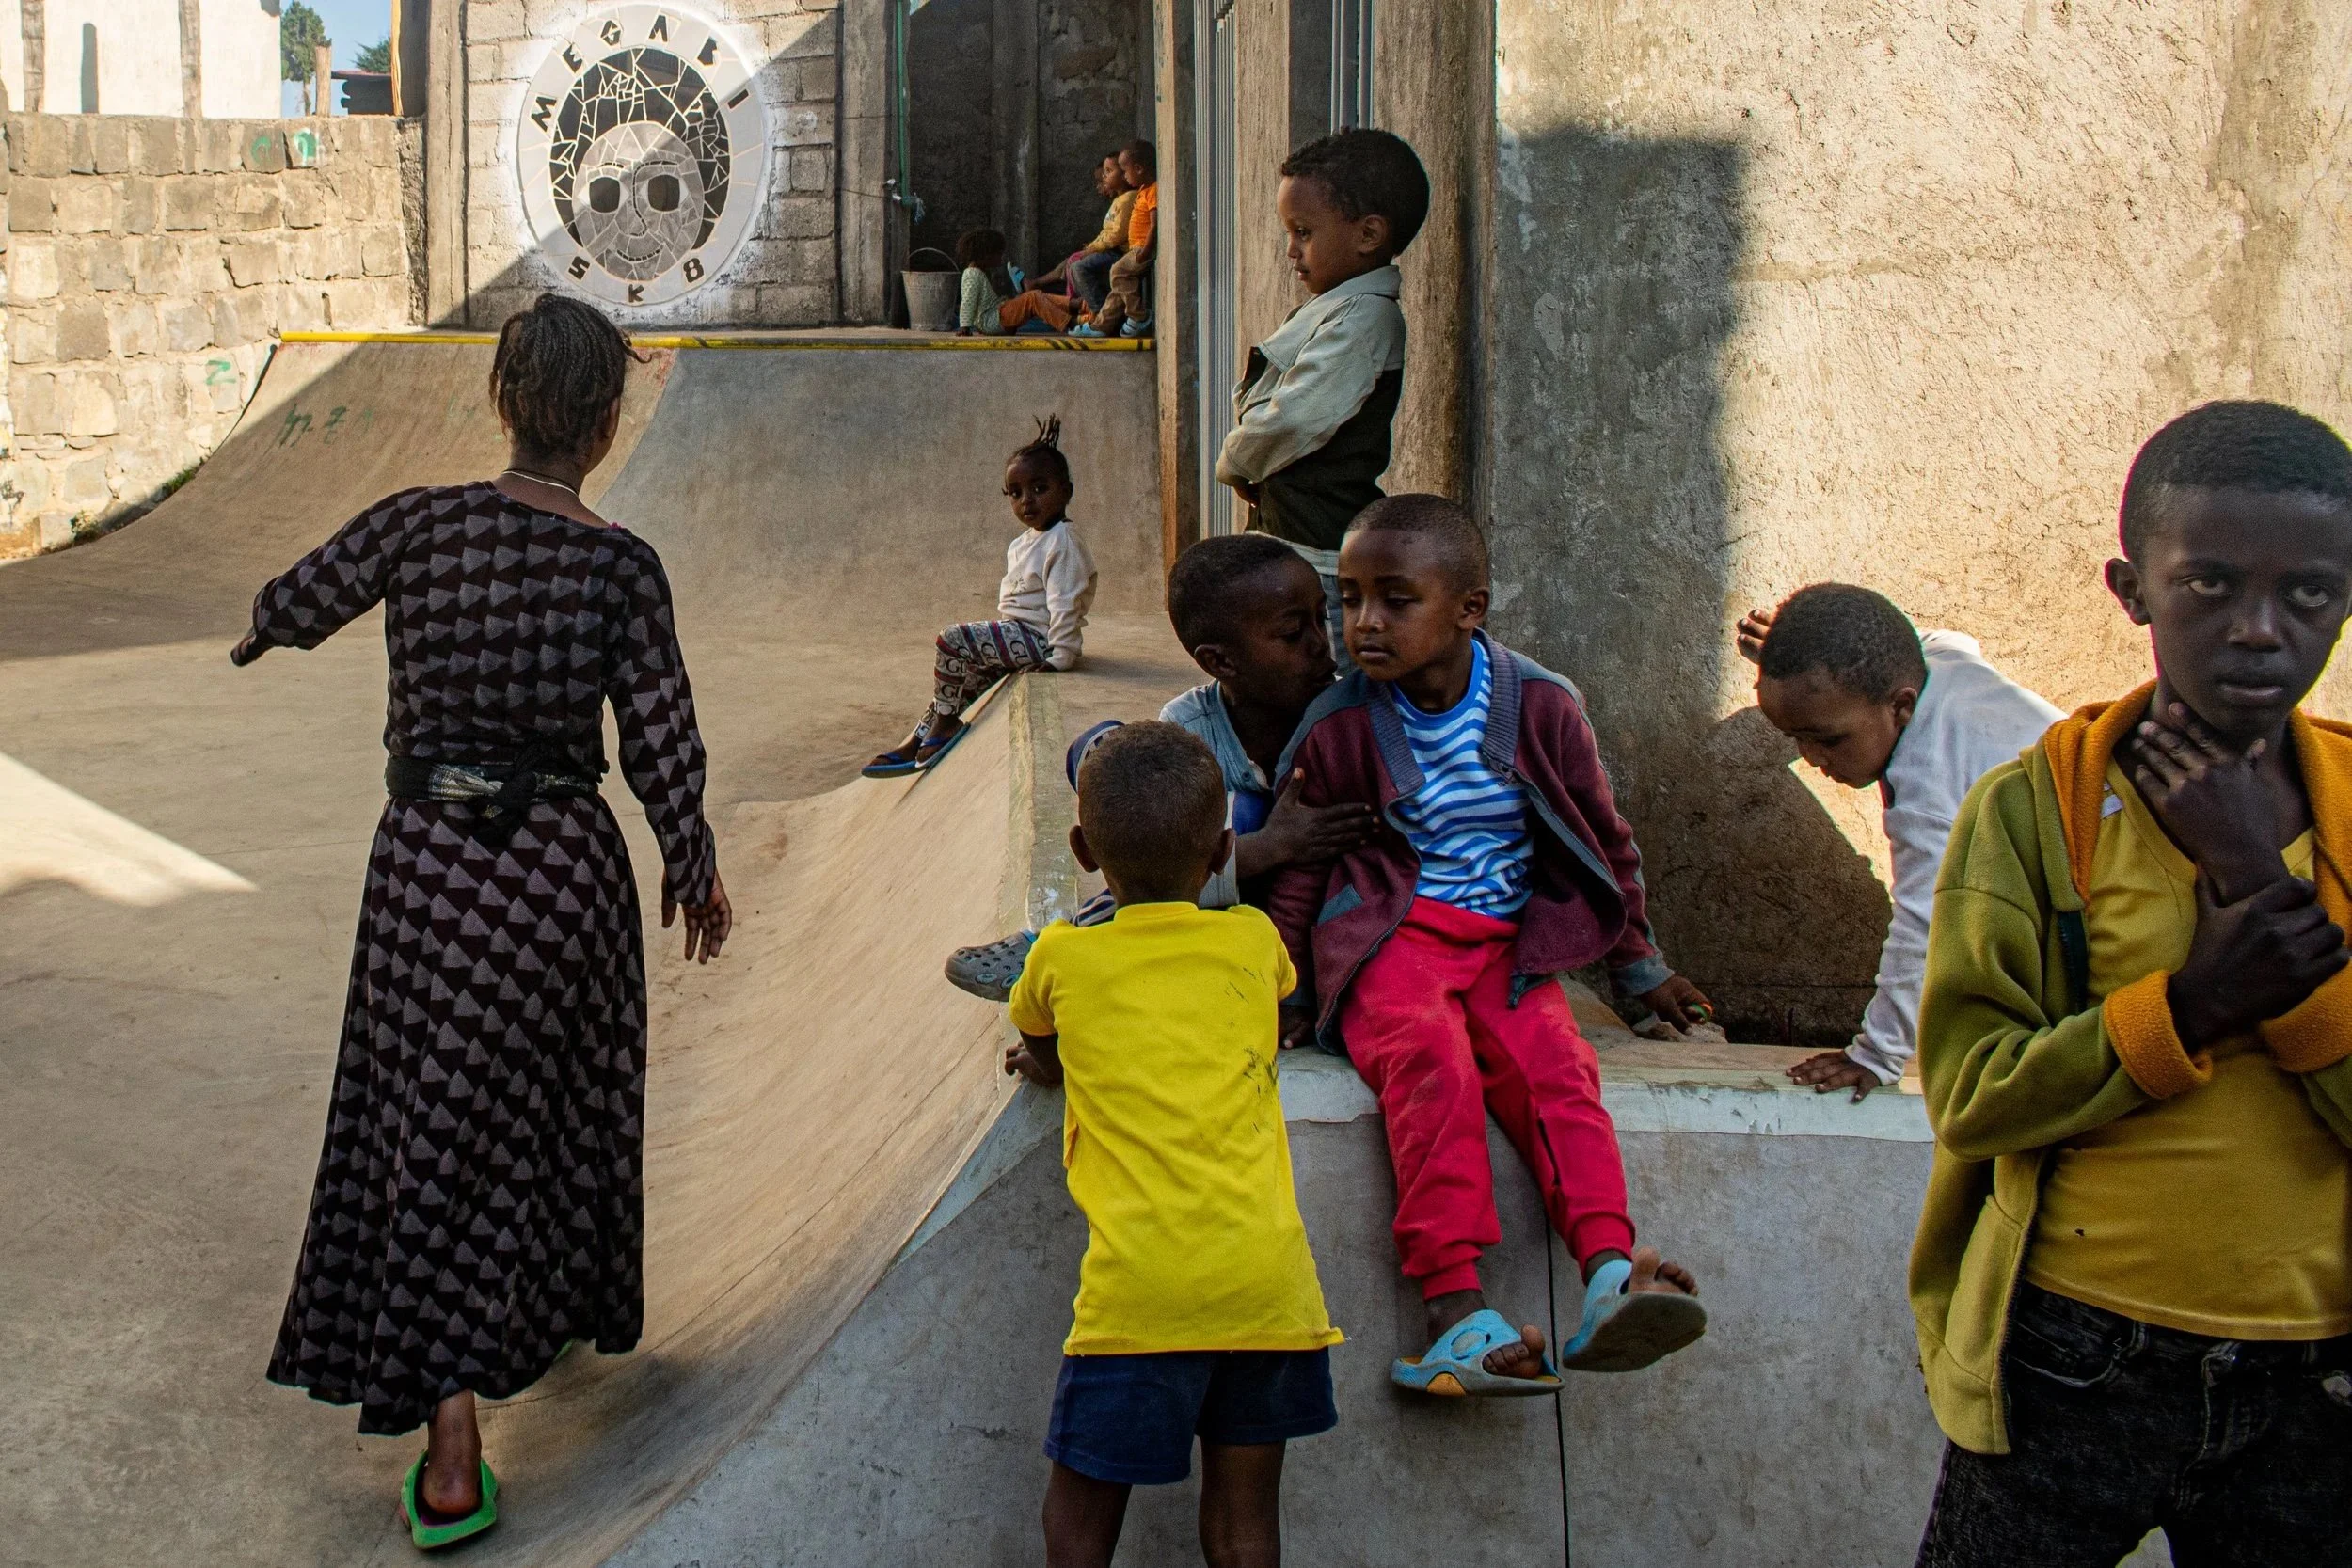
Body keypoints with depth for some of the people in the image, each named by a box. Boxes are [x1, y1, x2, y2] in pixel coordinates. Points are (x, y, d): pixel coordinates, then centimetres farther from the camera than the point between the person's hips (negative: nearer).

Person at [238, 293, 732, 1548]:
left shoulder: (417, 525, -6)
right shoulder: (620, 566, -10)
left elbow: (292, 610, 9)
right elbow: (661, 742, -7)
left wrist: (257, 635, 34)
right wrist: (695, 874, 8)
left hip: (424, 856, 1)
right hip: (559, 866, -1)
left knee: (427, 1127, 8)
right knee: (552, 1110, 20)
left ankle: (452, 1441, 7)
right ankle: (569, 1307, 41)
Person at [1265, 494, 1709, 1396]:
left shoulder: (1541, 709, 3)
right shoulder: (1339, 729, 1)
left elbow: (1605, 841, 16)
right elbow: (1298, 868, 11)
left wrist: (1639, 970, 22)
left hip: (1509, 945, 2)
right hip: (1387, 939, -2)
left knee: (1556, 1065, -28)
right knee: (1430, 1059, -32)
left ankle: (1610, 1275, -42)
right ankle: (1455, 1312, -42)